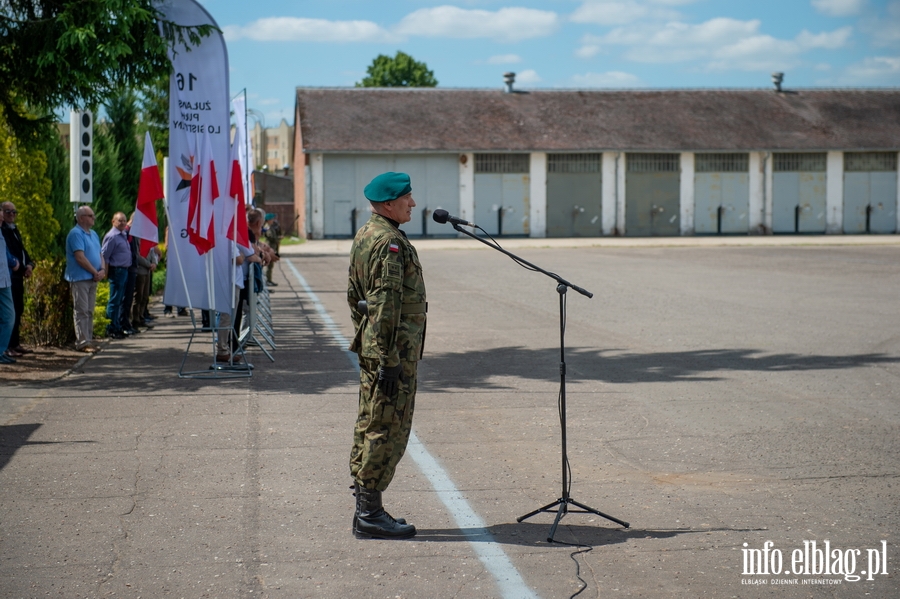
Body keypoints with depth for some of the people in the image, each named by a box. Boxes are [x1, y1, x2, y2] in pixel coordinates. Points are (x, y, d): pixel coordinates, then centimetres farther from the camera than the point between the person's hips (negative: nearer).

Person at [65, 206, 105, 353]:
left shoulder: (93, 234, 17)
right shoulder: (76, 234, -11)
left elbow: (100, 254, 18)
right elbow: (80, 257, -18)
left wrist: (103, 270, -1)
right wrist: (95, 272, -13)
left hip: (93, 279, 8)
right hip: (80, 278, -8)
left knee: (89, 311, 11)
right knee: (82, 311, -7)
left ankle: (88, 340, 15)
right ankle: (82, 342, -6)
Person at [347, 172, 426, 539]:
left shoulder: (363, 236, 14)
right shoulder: (390, 242, -18)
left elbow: (354, 294, 20)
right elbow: (385, 305, -23)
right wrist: (389, 360, -23)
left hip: (370, 347, 10)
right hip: (395, 349, -10)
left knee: (370, 427, 14)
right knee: (387, 430, -5)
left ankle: (365, 509, 22)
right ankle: (370, 515, 0)